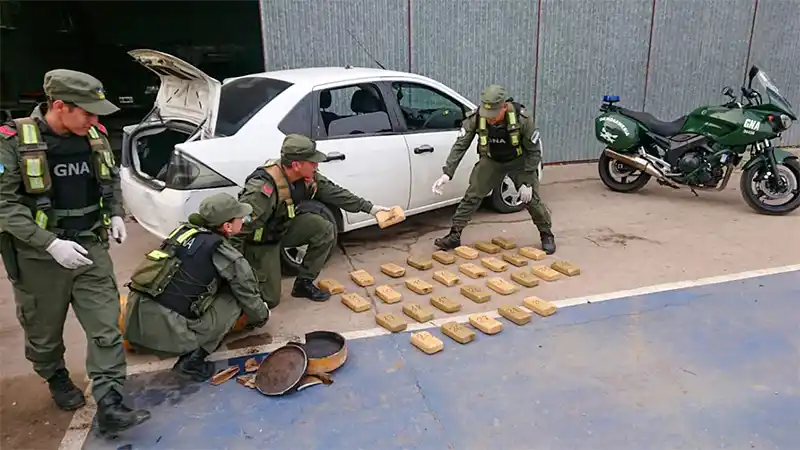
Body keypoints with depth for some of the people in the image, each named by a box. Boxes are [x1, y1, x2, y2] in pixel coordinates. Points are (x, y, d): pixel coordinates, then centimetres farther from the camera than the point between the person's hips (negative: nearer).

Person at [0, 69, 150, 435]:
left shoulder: (96, 136, 1)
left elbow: (112, 180, 17)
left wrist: (116, 215, 1)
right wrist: (50, 243, -24)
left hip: (91, 248, 3)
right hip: (39, 256, -3)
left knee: (106, 329, -3)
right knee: (44, 333, 16)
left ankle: (109, 407, 3)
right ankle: (57, 379, 44)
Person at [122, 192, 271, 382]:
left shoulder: (184, 230, 10)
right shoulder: (227, 256, -6)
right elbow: (248, 296, 7)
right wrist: (262, 316, 31)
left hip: (134, 323, 7)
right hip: (164, 333, -7)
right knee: (235, 298, 6)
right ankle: (193, 359, -2)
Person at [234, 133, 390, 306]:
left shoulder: (308, 176, -16)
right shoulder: (263, 187, -37)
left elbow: (334, 193, -4)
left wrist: (370, 208, -3)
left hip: (284, 227, 7)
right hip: (260, 240, -6)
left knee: (324, 228, -16)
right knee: (269, 299, -7)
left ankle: (303, 283, 0)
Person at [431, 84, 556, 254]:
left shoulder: (522, 118, -31)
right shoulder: (475, 118, -28)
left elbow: (534, 151, -20)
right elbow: (460, 146, -23)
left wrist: (527, 182, -22)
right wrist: (447, 173, -34)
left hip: (519, 161, -1)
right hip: (491, 160, 2)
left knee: (532, 198, -2)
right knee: (472, 195, -6)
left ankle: (547, 235, 20)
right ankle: (454, 235, 4)